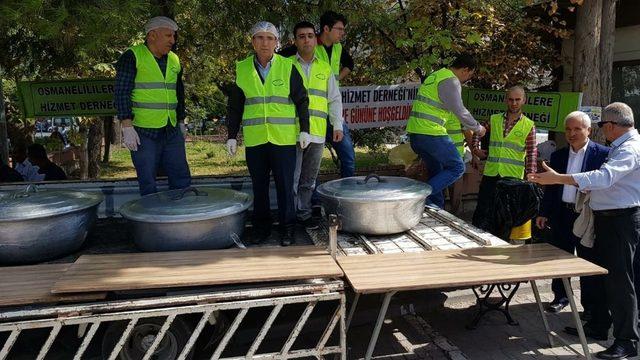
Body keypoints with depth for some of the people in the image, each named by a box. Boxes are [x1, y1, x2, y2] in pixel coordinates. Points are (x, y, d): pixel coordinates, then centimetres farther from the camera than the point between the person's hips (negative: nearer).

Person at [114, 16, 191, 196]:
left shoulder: (174, 60, 14)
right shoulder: (132, 57, -5)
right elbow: (121, 93, -10)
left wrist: (181, 122, 20)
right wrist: (127, 127, -16)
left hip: (172, 132, 6)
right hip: (144, 132, -5)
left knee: (182, 181, 7)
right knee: (148, 186, 1)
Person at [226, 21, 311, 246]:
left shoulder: (288, 67, 1)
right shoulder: (242, 69, 6)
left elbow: (301, 101, 5)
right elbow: (234, 107, 10)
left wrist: (305, 130, 0)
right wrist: (232, 136, 8)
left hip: (284, 139, -2)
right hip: (254, 139, 2)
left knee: (285, 185, 0)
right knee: (259, 185, 9)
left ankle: (288, 228, 12)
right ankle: (261, 227, 22)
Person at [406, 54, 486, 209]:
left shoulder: (436, 75, 22)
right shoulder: (451, 81, -8)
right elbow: (460, 111, -12)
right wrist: (478, 128, 3)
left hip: (415, 132, 10)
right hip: (431, 133, -10)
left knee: (437, 172, 18)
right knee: (457, 167, -1)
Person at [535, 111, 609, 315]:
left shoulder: (602, 154, -6)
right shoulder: (558, 155, 8)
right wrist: (544, 213, 10)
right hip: (562, 214, 4)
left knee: (589, 262, 6)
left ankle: (590, 306, 20)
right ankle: (560, 297, 30)